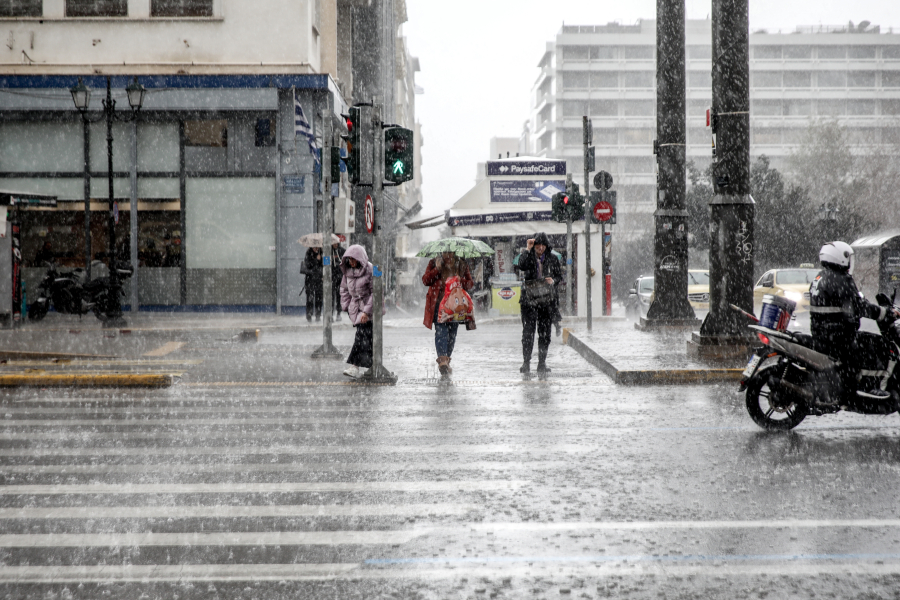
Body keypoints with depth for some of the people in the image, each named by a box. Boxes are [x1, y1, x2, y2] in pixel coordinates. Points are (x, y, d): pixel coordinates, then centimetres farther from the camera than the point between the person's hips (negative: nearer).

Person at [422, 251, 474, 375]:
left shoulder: (462, 265, 13)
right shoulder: (434, 263, 9)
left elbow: (470, 283, 12)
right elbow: (425, 280, 3)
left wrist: (460, 280, -9)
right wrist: (437, 269, -10)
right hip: (438, 303, -3)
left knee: (452, 333, 5)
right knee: (441, 331, -17)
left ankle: (446, 361, 17)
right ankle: (442, 359, -28)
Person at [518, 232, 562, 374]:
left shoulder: (552, 259, 8)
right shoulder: (529, 257, 3)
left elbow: (559, 276, 14)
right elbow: (522, 266, -19)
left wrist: (553, 281, -7)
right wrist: (528, 250, -19)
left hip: (547, 300, 2)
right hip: (529, 299, -2)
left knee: (545, 333, 5)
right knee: (528, 331, -6)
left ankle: (542, 363, 12)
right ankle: (526, 362, -1)